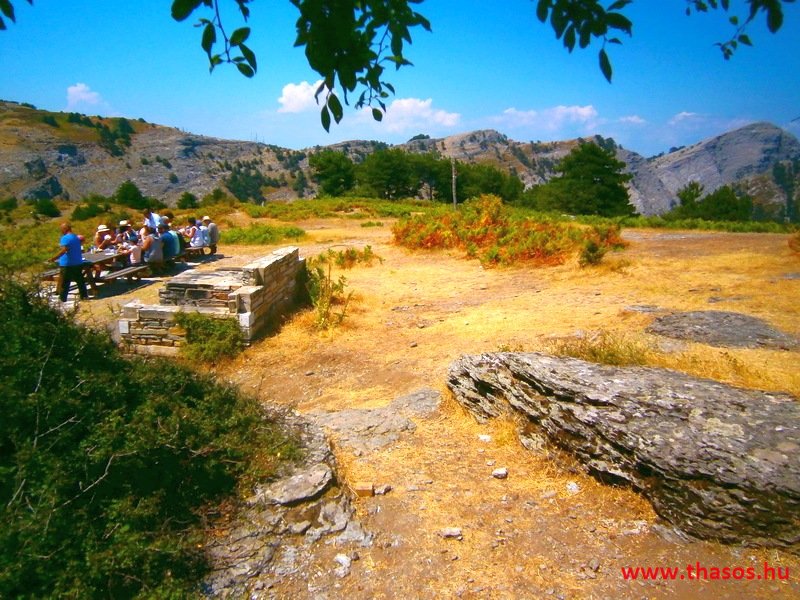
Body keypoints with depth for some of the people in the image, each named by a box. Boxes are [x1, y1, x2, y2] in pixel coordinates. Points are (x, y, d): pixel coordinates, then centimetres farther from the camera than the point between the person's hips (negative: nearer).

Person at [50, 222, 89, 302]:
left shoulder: (65, 238, -14)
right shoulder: (76, 237, 11)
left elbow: (64, 250, -26)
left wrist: (55, 258, -28)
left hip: (66, 264, -7)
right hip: (78, 263, 7)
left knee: (64, 282, 1)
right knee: (80, 280, 13)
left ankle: (62, 298, 5)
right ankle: (84, 295, 17)